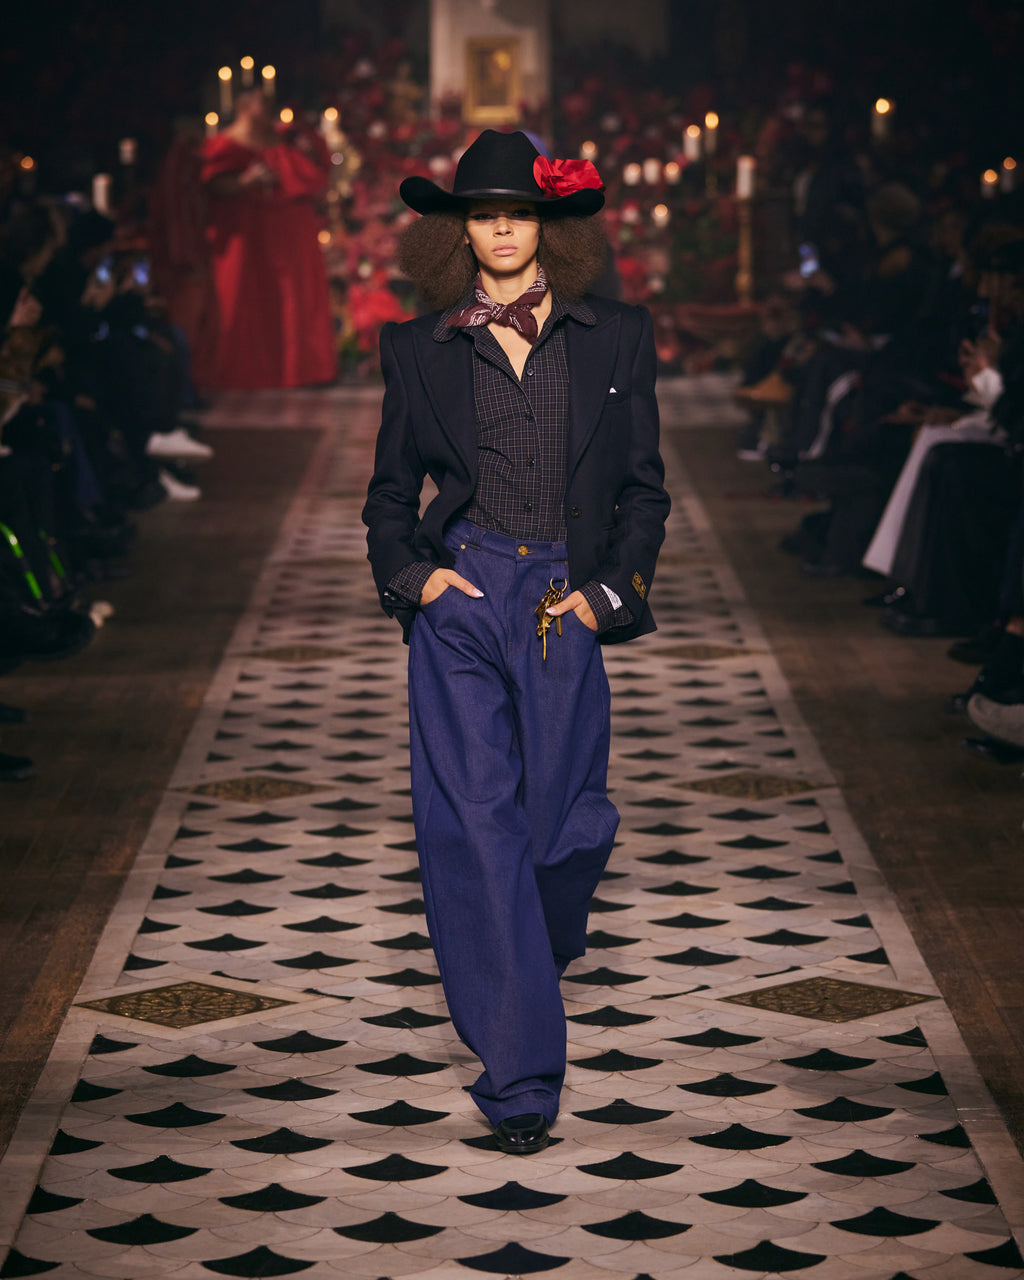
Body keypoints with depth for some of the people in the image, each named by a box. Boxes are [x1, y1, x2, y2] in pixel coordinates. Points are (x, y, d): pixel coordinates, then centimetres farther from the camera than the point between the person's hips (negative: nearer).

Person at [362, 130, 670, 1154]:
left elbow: (645, 486, 11)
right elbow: (390, 491, 16)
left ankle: (539, 950, 37)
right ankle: (520, 1073, -4)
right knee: (475, 820, -7)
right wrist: (411, 570, -2)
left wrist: (610, 587, -1)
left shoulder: (614, 339, 8)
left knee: (565, 816, 1)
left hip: (566, 606, 0)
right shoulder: (420, 350, 9)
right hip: (461, 601, 0)